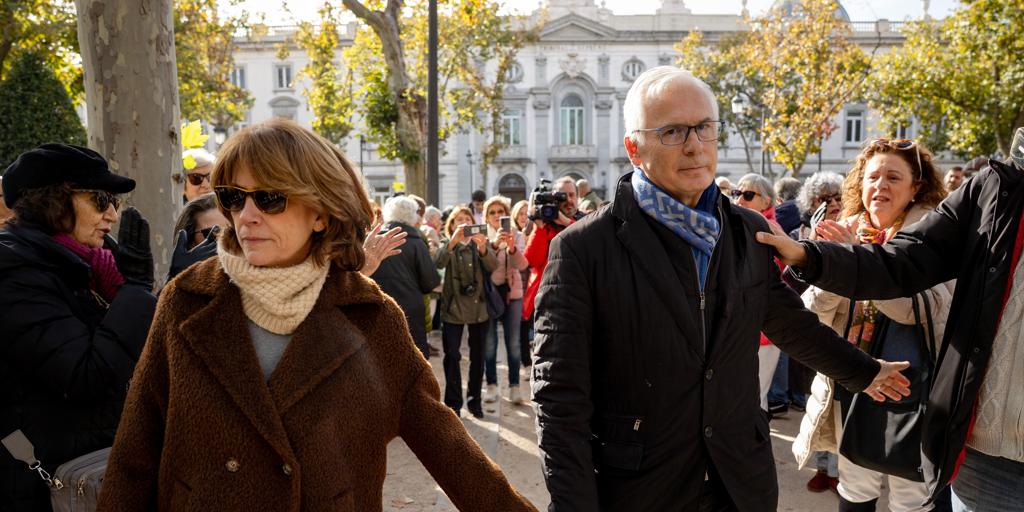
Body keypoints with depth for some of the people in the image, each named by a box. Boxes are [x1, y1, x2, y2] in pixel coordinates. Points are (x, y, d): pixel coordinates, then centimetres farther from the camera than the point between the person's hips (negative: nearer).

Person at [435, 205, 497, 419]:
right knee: (452, 355, -4)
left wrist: (483, 249, -30)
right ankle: (453, 403, 7)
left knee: (477, 356, 8)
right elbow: (438, 263, -17)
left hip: (479, 307, 2)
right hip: (453, 307, -1)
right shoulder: (448, 245, 5)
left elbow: (493, 267, -11)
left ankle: (474, 400, 21)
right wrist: (452, 242, -33)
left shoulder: (481, 244, 7)